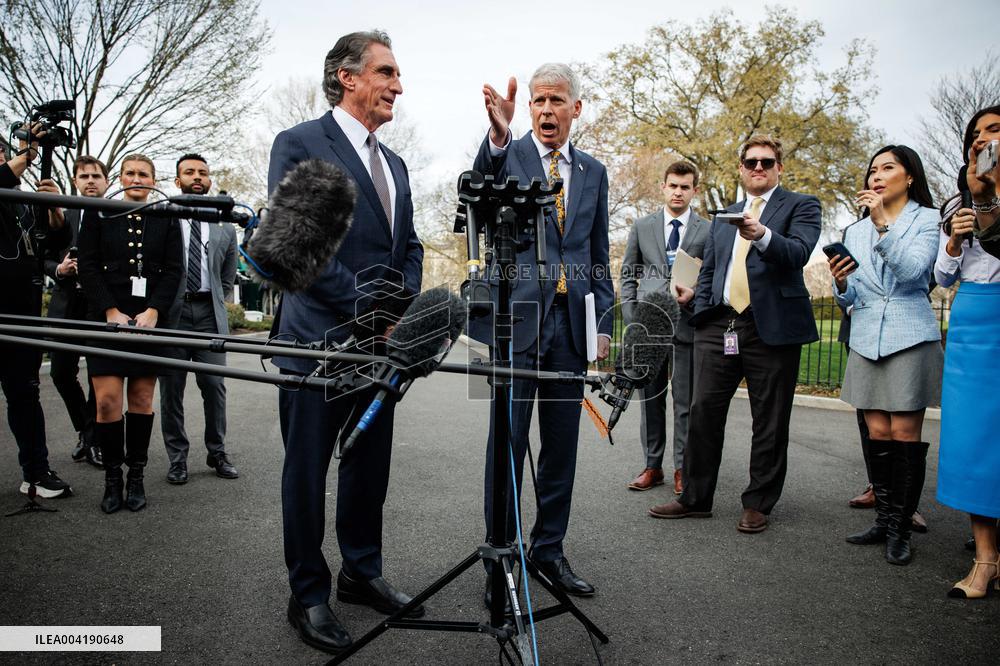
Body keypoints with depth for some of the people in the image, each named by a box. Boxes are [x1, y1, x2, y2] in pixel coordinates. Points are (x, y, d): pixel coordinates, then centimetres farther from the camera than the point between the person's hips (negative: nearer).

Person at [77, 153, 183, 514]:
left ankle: (136, 476, 14)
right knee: (107, 401, -6)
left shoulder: (166, 219, 9)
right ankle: (112, 477, 8)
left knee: (142, 399, 3)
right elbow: (88, 266, 2)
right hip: (107, 319, 0)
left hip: (149, 319, 1)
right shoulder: (98, 214, 7)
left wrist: (152, 312, -9)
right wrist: (111, 312, -10)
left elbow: (173, 271, 3)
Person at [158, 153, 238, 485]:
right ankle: (177, 457, 15)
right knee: (171, 389, 4)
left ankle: (217, 452, 16)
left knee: (215, 386, 2)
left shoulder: (225, 226, 12)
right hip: (172, 312, -2)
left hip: (209, 313, 2)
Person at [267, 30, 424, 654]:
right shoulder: (300, 145, -6)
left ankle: (362, 573, 31)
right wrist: (368, 308, -16)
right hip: (319, 340, -7)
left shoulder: (393, 163, 17)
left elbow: (409, 246, 18)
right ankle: (309, 595, 20)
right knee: (308, 474, 5)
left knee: (370, 467, 15)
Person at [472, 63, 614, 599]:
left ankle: (549, 550, 24)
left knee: (561, 444, 10)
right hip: (519, 316, -4)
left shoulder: (593, 171, 15)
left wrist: (603, 323, 9)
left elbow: (599, 255, 16)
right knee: (508, 440, 0)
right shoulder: (507, 155, 4)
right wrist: (497, 136, -40)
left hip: (572, 321, 4)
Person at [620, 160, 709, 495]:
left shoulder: (708, 230, 5)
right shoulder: (642, 227, 11)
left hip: (688, 323, -2)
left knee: (686, 401, 3)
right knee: (650, 398, 7)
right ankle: (653, 466, 16)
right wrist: (631, 319, 3)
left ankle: (682, 469, 13)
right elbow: (628, 274, 12)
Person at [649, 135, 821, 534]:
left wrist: (761, 235, -31)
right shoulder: (723, 216, 21)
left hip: (772, 326, -4)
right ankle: (695, 498, 15)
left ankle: (758, 504, 17)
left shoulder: (801, 206, 5)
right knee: (703, 411, 3)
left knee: (770, 423, 4)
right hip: (719, 325, 4)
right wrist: (701, 317, 11)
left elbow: (798, 253, -13)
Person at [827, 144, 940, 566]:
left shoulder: (928, 219, 2)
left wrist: (883, 224, -22)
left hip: (910, 338, -4)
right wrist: (841, 285, -10)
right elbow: (850, 298, 12)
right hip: (866, 341, 4)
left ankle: (900, 529, 4)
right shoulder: (855, 231, 14)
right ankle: (883, 520, 15)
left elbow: (913, 270, -16)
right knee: (878, 435, 5)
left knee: (905, 434, -3)